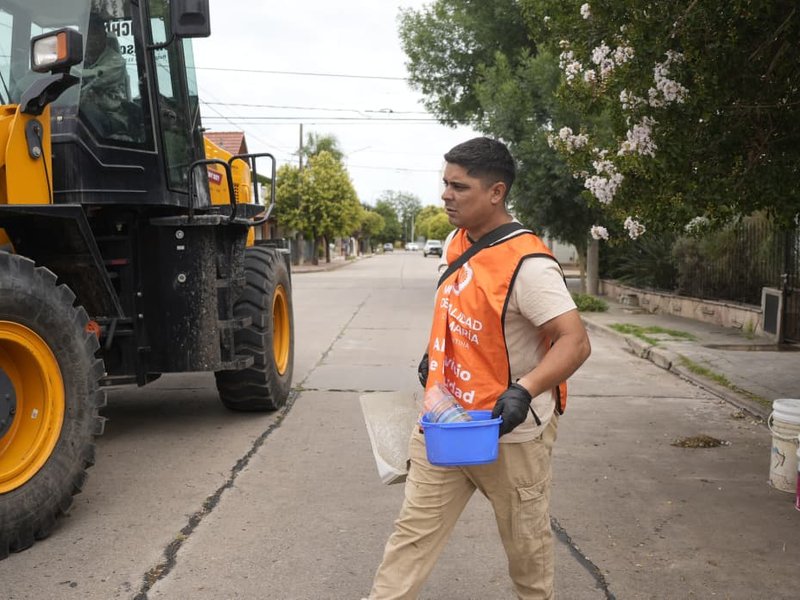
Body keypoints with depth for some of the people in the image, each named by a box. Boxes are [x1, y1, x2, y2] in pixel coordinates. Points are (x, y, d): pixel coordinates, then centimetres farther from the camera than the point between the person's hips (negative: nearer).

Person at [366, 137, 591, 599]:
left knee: (526, 540, 15)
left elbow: (575, 342, -26)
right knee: (413, 532, 9)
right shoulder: (455, 243, 3)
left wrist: (524, 390, -38)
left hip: (510, 432, -7)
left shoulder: (528, 264, -23)